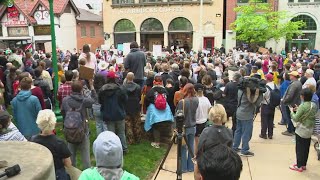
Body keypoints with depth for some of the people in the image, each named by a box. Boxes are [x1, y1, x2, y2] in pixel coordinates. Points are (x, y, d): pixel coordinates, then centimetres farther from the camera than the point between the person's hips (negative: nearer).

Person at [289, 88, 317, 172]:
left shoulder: (303, 106, -21)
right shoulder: (314, 105, 1)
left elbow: (296, 119, -18)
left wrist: (292, 112, -2)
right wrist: (298, 110, 5)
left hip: (301, 131, -7)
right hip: (310, 131, 7)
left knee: (299, 149, 5)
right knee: (306, 149, 16)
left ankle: (299, 166, 13)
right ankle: (304, 164, 27)